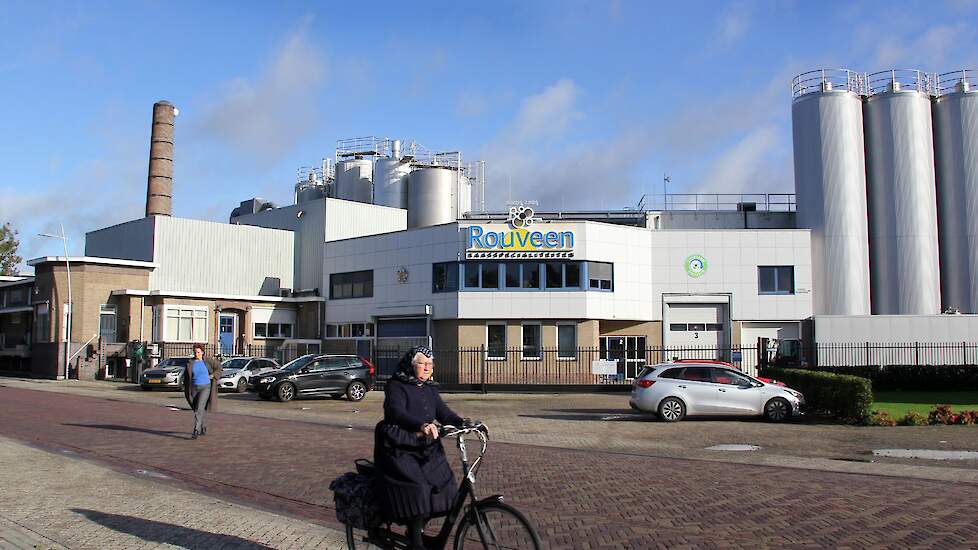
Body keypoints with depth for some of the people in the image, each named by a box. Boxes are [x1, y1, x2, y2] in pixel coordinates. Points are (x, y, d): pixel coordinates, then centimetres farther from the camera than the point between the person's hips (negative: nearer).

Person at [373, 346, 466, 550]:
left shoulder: (430, 389, 15)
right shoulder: (396, 386, -6)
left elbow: (443, 413, 5)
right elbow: (396, 412, -23)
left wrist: (463, 423, -16)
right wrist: (422, 425, -40)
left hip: (427, 448, 6)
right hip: (399, 449, -6)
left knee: (445, 486, -9)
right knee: (416, 488, -24)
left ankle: (419, 527, 13)